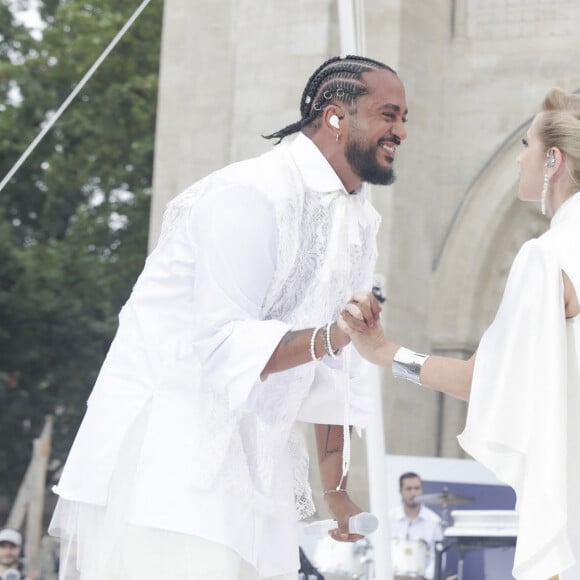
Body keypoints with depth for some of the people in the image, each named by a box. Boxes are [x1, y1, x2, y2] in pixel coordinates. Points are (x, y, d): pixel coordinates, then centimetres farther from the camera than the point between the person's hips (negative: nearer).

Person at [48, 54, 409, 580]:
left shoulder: (361, 221, 13)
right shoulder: (252, 196, -15)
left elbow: (335, 372, 17)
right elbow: (222, 348, -21)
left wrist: (337, 488, 16)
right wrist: (328, 336, -34)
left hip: (251, 467, 9)